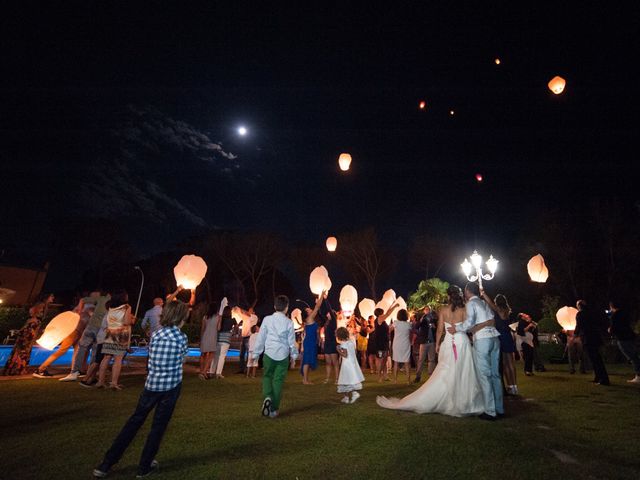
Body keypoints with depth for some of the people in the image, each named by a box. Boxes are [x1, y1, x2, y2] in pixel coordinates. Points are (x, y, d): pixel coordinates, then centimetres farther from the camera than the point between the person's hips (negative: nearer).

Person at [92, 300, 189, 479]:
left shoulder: (155, 334, 0)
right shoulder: (181, 338, -11)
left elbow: (151, 359, 11)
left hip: (151, 384, 4)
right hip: (171, 386, -4)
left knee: (135, 421, 17)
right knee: (159, 425, 11)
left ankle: (106, 464, 22)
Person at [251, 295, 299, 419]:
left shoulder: (267, 319, -3)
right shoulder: (289, 322, -4)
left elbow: (260, 338, 1)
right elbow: (292, 341, 2)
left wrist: (256, 353, 10)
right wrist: (294, 355, 16)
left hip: (269, 353, 0)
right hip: (283, 355, 0)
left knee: (267, 376, 18)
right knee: (278, 380, 9)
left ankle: (267, 397, -7)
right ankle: (274, 409, 14)